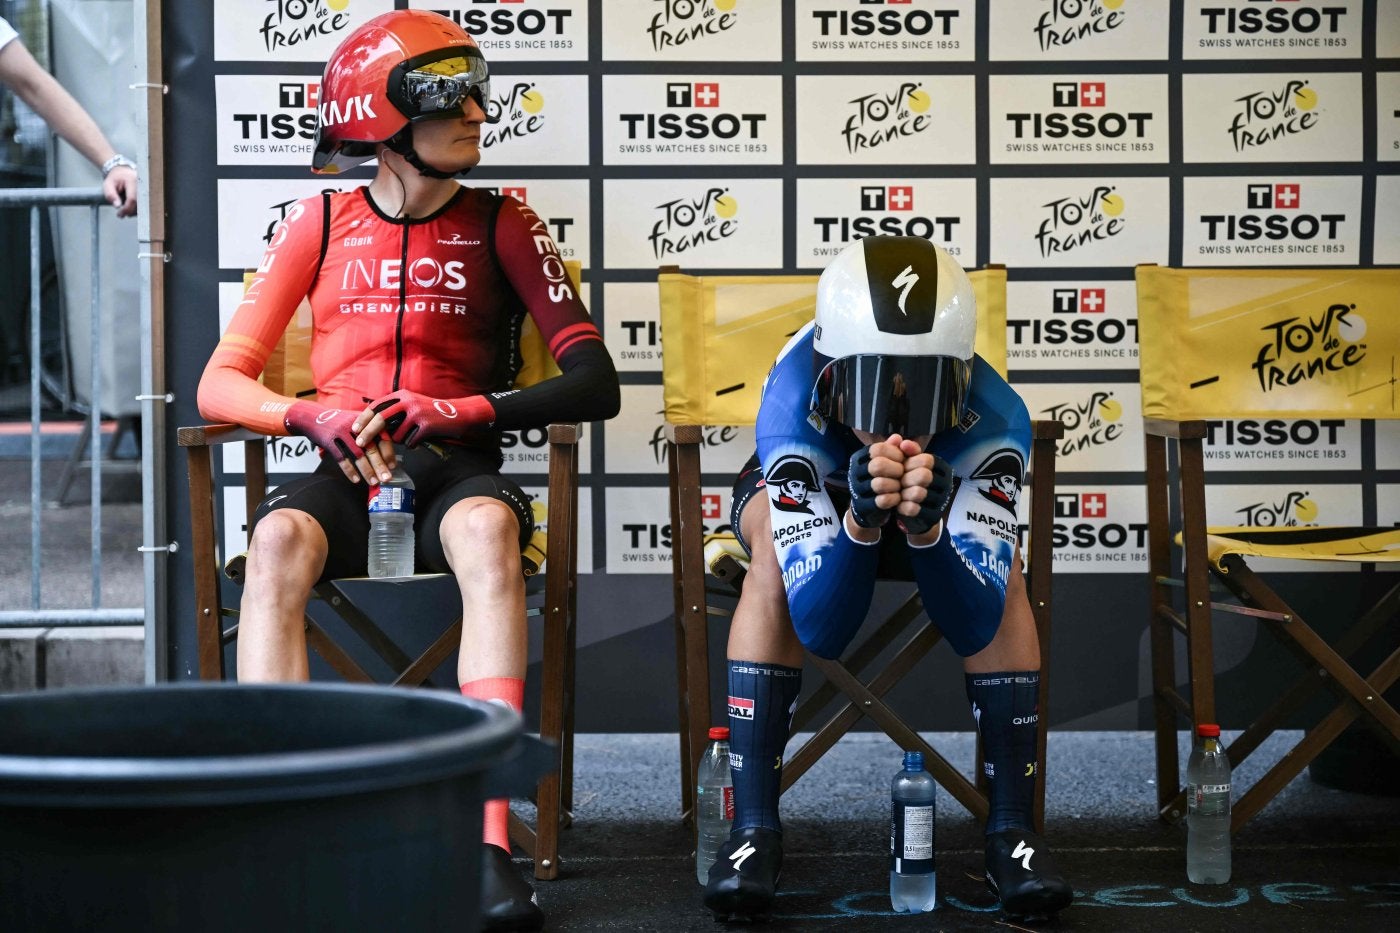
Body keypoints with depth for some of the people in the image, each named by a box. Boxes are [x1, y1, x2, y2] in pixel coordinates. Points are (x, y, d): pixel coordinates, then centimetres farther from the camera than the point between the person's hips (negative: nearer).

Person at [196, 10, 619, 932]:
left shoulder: (499, 226, 7)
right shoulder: (323, 225, 10)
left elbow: (595, 382, -3)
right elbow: (222, 382, 7)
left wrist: (458, 412, -18)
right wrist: (316, 416, -15)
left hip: (454, 468, -1)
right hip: (344, 474, 1)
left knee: (488, 528, -38)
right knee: (280, 538, -35)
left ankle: (488, 839, -46)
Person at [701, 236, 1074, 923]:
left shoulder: (993, 418, -36)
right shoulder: (794, 410, -40)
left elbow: (979, 622, -38)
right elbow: (816, 627, -41)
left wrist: (925, 525, -57)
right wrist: (863, 517, -59)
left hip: (940, 505, 1)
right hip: (818, 492, -1)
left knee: (1000, 567, -31)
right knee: (774, 556, -35)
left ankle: (1011, 828, -19)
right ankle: (754, 827, -26)